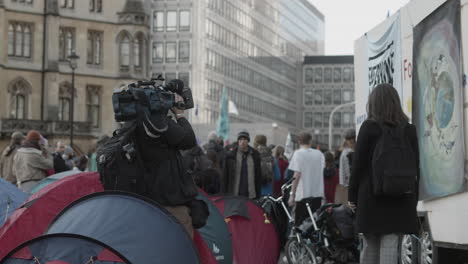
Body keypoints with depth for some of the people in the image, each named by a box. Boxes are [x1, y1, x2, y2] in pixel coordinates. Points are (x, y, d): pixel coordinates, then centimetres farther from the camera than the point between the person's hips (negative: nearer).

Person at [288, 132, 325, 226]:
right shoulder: (320, 154, 8)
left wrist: (292, 194, -11)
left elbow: (297, 175, -13)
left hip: (303, 194, -5)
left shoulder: (298, 153, -7)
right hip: (318, 194, 5)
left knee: (300, 225, -1)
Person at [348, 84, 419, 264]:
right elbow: (415, 167, 8)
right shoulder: (409, 130, 7)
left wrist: (352, 195, 3)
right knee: (390, 244, 0)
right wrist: (413, 200, 14)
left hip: (372, 196, -2)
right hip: (401, 199, 2)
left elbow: (358, 163, -5)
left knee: (370, 245, 8)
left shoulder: (369, 127, -3)